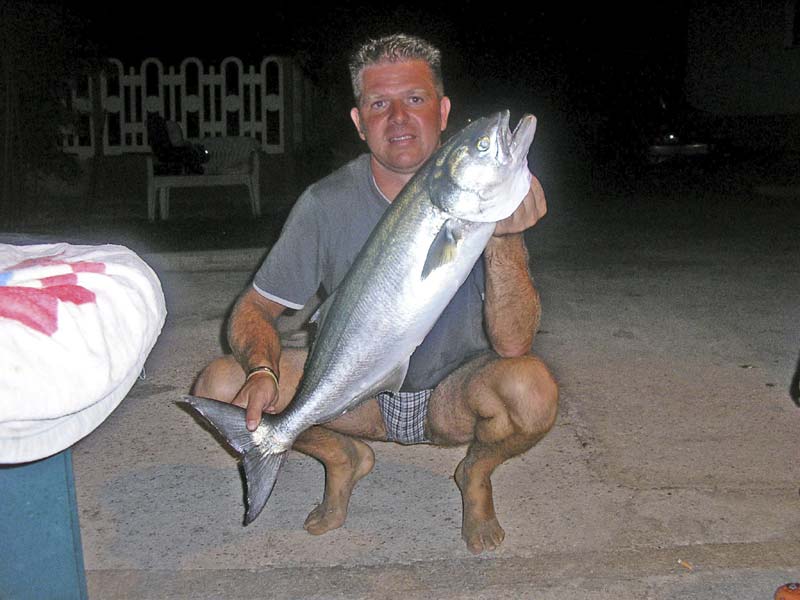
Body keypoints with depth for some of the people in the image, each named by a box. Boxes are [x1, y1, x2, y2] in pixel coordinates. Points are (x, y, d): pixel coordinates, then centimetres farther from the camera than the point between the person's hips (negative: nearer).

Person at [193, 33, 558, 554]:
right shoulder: (326, 205, -14)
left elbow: (513, 344, -24)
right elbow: (254, 310, -6)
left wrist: (504, 237, -39)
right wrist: (262, 370, -29)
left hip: (453, 394, -1)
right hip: (358, 389, 1)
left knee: (531, 386, -34)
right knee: (220, 385, -19)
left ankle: (477, 474, 4)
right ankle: (345, 460, 10)